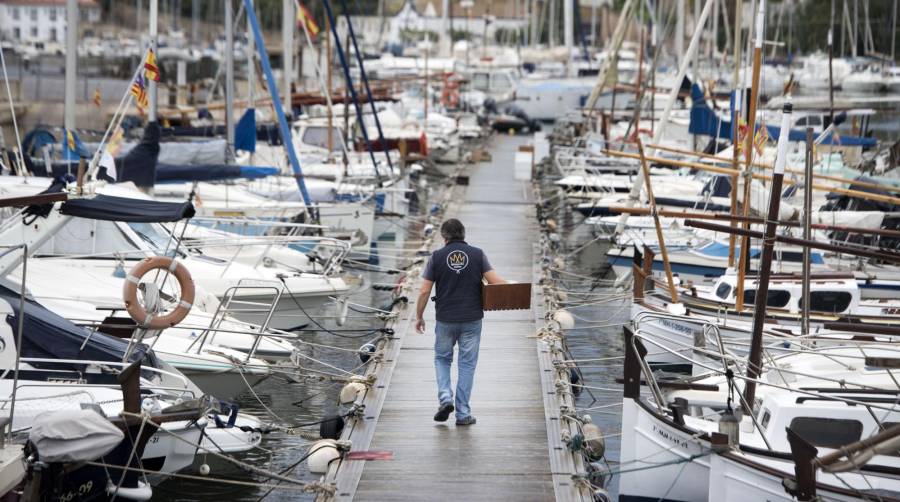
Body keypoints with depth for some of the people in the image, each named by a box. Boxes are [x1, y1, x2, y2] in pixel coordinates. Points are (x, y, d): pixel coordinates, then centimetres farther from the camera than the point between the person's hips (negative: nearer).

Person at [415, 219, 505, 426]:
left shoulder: (437, 256, -3)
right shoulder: (477, 254, -1)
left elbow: (424, 291, -3)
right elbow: (495, 281, -9)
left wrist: (419, 317, 8)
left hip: (445, 319, 0)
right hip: (472, 319, 0)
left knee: (442, 358, 19)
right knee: (467, 364, 8)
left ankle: (445, 397, -2)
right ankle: (463, 413, 7)